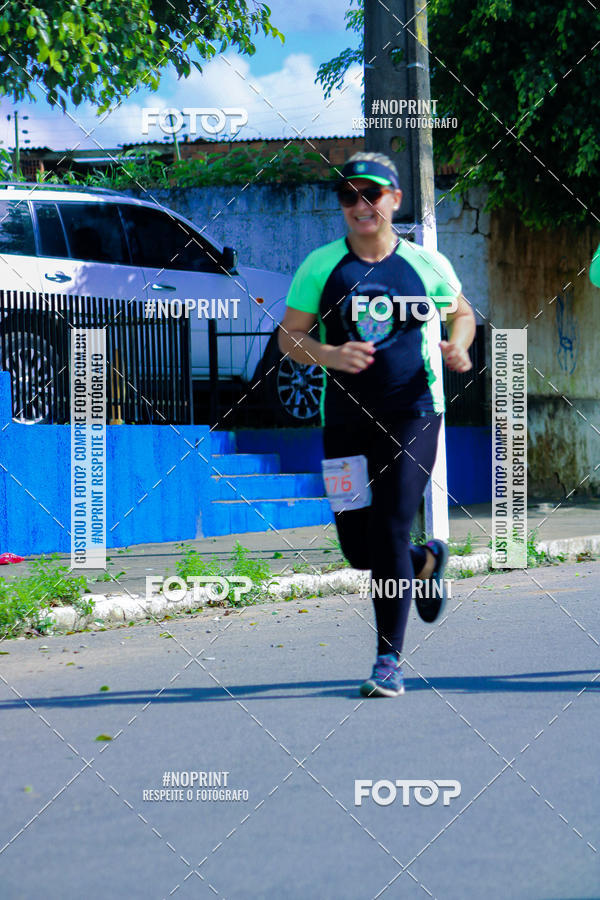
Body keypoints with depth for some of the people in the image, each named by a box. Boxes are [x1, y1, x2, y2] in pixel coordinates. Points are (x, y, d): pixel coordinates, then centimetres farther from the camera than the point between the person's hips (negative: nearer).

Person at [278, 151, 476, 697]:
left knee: (390, 533, -12)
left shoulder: (426, 264, 3)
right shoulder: (320, 267, 2)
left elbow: (462, 312, 19)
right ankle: (426, 563, 38)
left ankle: (390, 659, -4)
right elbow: (289, 337, 4)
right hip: (346, 420, 2)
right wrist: (329, 355, -16)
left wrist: (457, 345, -3)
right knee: (357, 545, 4)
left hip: (412, 414, -2)